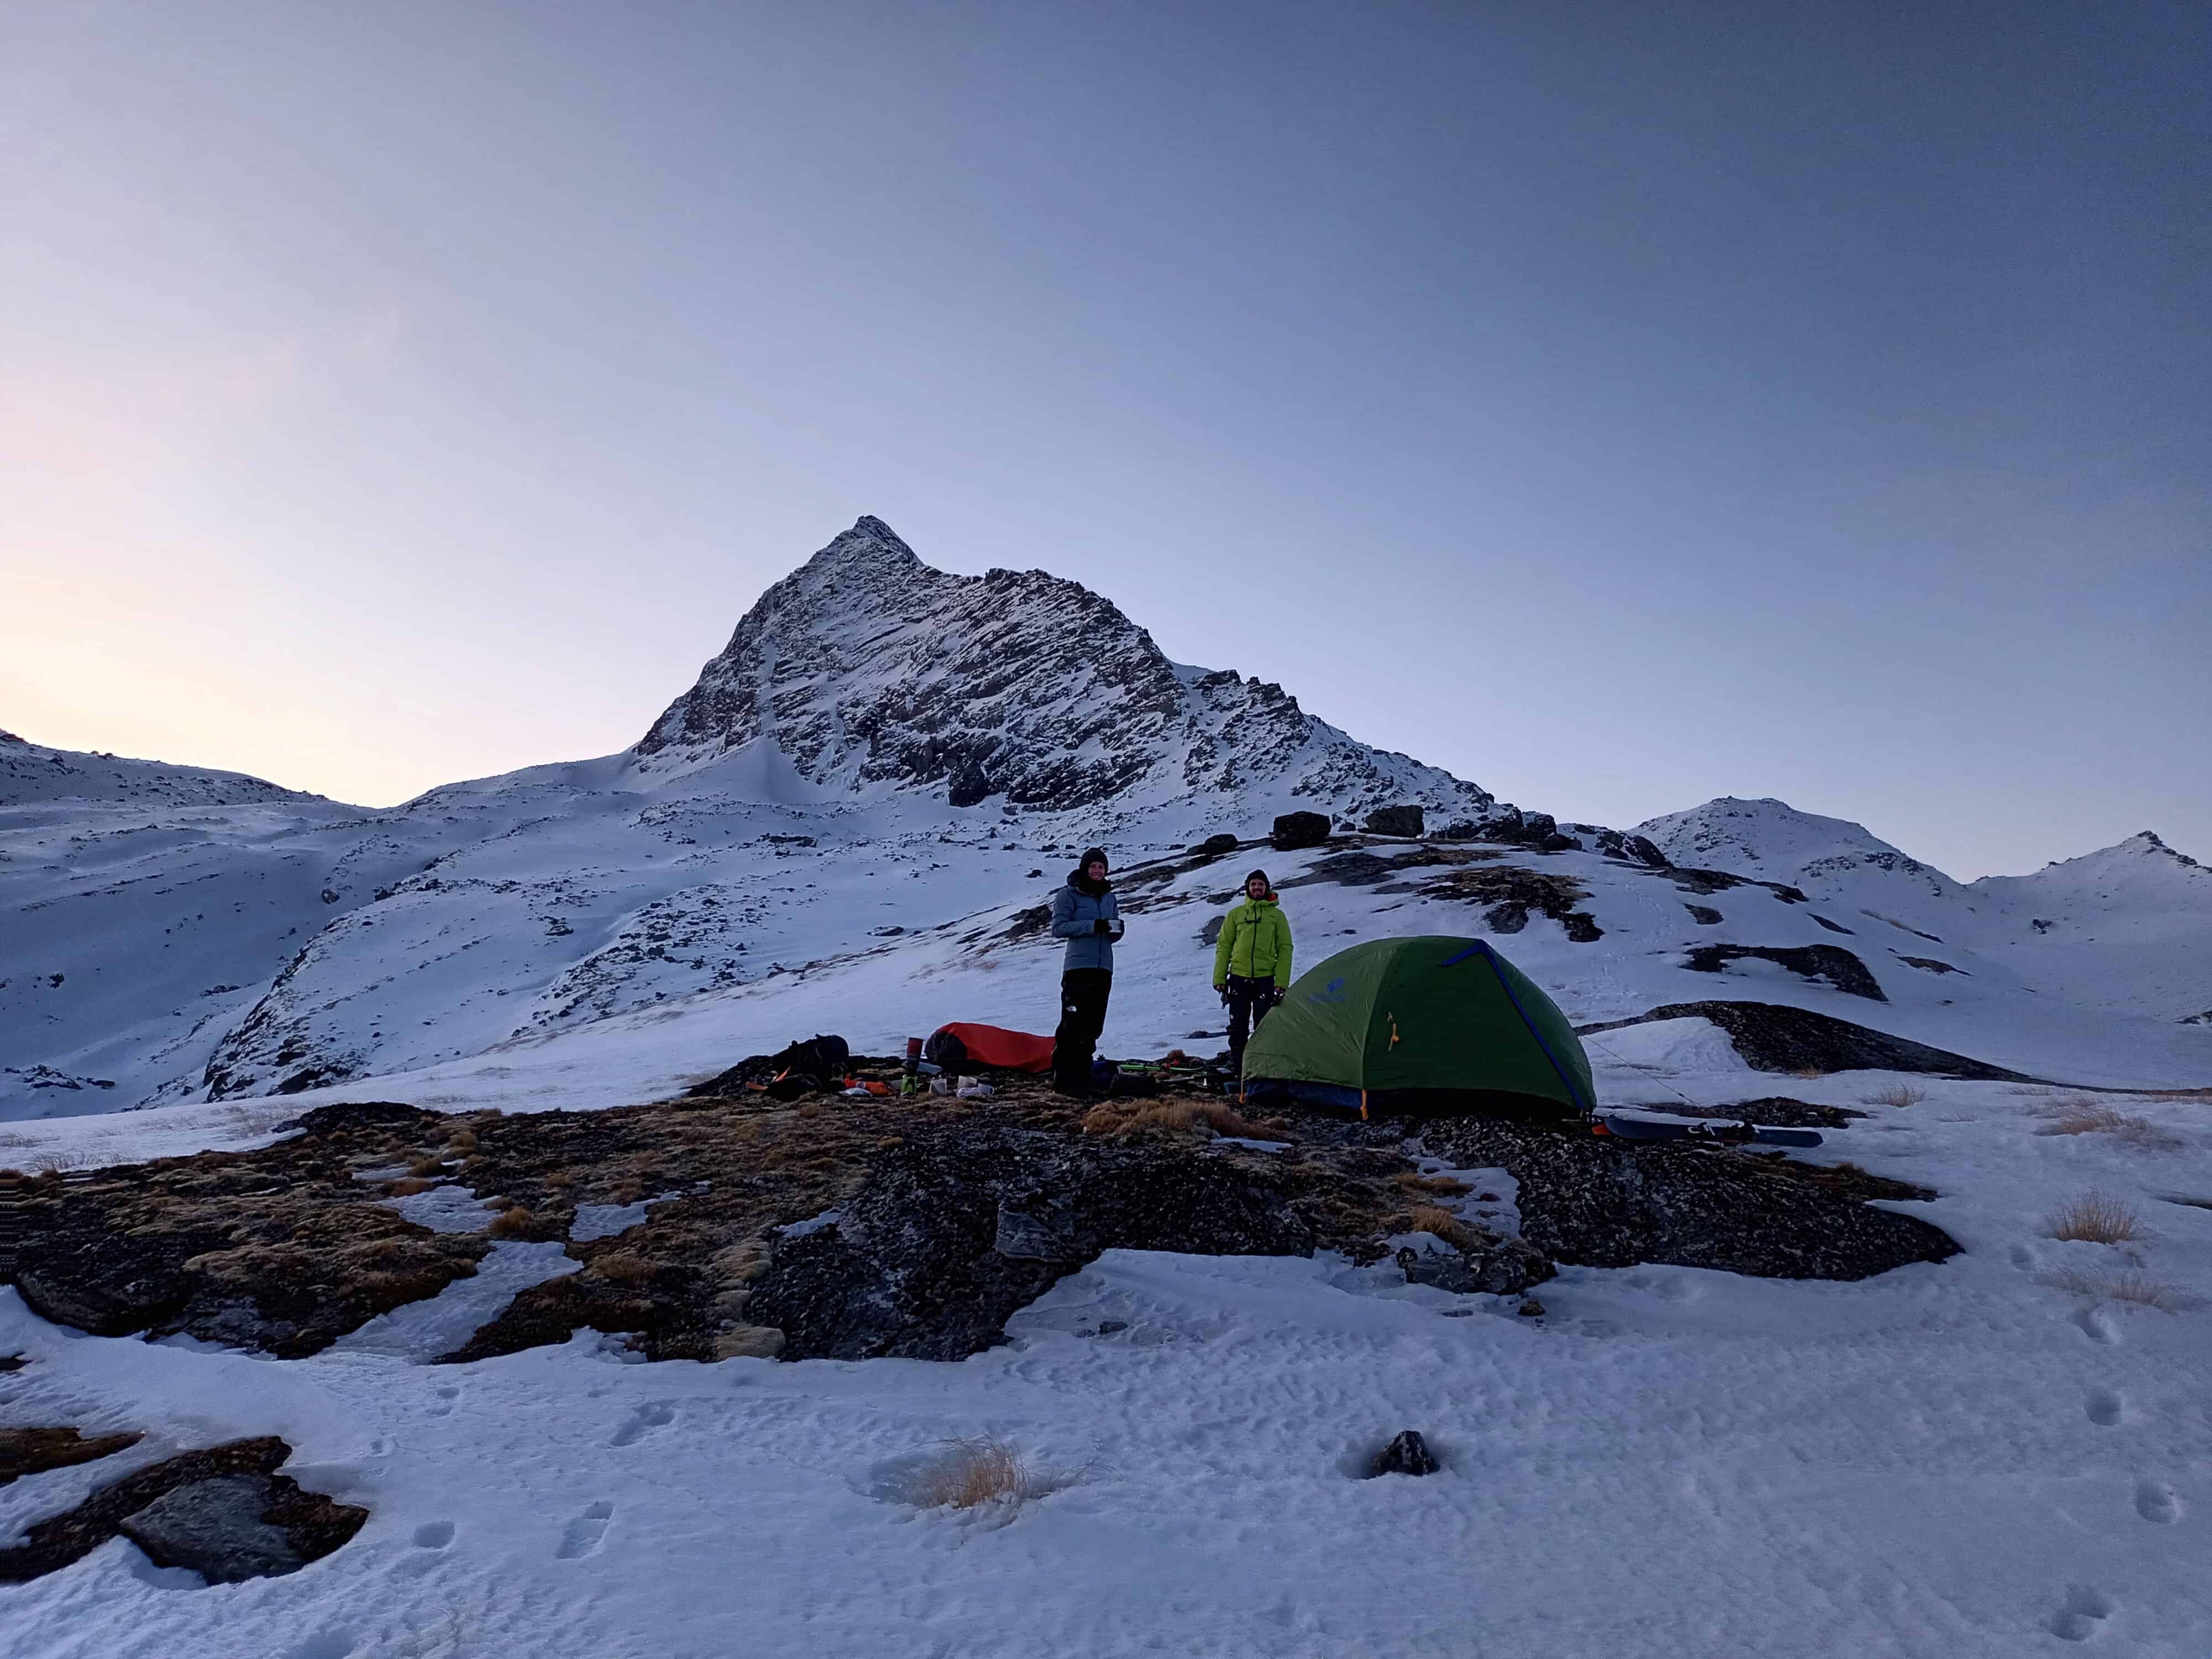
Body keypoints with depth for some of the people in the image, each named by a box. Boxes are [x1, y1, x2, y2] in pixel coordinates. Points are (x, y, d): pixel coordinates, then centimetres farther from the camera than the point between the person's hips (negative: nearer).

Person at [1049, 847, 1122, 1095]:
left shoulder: (1109, 897, 17)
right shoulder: (1069, 894, -1)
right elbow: (1059, 928, -10)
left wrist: (1117, 929, -5)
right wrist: (1093, 926, -18)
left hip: (1103, 968, 6)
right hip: (1078, 967, -6)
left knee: (1093, 1026, 7)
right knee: (1073, 1025, -10)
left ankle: (1082, 1075, 16)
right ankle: (1065, 1078, -6)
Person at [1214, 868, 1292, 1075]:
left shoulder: (1277, 915, 5)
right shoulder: (1235, 915, 8)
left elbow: (1285, 949, 3)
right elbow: (1223, 947, 8)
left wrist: (1282, 982, -6)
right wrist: (1219, 978, 1)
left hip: (1265, 979, -1)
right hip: (1238, 978, 1)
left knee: (1263, 1028, 1)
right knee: (1238, 1027, 4)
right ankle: (1237, 1069, 11)